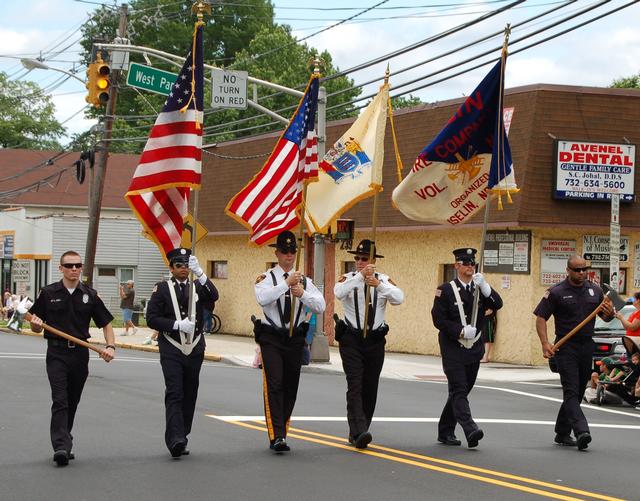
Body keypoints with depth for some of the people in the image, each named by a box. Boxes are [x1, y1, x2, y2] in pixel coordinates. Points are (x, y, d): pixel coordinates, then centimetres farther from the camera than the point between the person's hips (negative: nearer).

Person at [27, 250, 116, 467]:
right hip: (57, 353, -3)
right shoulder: (48, 293, 2)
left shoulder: (89, 295, 6)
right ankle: (61, 446, -21)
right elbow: (36, 327, 8)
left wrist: (110, 346, -7)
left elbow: (106, 323, 9)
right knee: (60, 400, -13)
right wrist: (36, 324, -16)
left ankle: (64, 441, 24)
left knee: (72, 402, 11)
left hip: (80, 353, 3)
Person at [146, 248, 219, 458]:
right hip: (171, 349, -3)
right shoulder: (162, 288, 2)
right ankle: (175, 440, -22)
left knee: (190, 395, 7)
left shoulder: (197, 286, 9)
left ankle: (181, 439, 17)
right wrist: (177, 325, -17)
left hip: (194, 349, 4)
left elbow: (213, 296, -13)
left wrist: (199, 272, -25)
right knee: (174, 393, -13)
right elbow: (152, 319, -5)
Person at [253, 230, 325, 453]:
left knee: (291, 387, 9)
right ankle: (276, 436, -17)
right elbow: (262, 298, -21)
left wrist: (303, 294, -15)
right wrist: (286, 284, -24)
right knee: (274, 386, -13)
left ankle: (282, 431, 22)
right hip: (271, 339, -4)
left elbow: (321, 306, 1)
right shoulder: (266, 278, 0)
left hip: (295, 339, 4)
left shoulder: (305, 280, 10)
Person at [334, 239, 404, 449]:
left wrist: (378, 284, -31)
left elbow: (399, 298, -16)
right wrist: (360, 276, -32)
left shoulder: (384, 280, 3)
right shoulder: (349, 279, -1)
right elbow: (338, 293, -24)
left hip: (375, 340, 3)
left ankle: (358, 432, 21)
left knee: (370, 388, 8)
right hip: (351, 339, -3)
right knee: (355, 386, -14)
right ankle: (358, 432, -22)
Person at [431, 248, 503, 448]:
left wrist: (484, 285, -19)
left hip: (474, 349, 5)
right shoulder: (446, 290, -3)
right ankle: (470, 430, -26)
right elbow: (438, 319, -8)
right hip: (453, 350, -5)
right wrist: (461, 331, -17)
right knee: (459, 390, -15)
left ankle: (445, 432, 20)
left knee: (461, 391, 10)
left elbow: (497, 305, -7)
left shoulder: (479, 289, 9)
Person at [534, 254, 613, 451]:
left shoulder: (595, 290, 10)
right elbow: (540, 318, -4)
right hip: (565, 347, -5)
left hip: (587, 346, 5)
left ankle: (562, 433, 21)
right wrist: (545, 343, -17)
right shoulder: (556, 292, -4)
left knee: (577, 392, 10)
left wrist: (609, 313, -8)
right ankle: (581, 431, -27)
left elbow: (606, 317, 17)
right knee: (571, 391, -14)